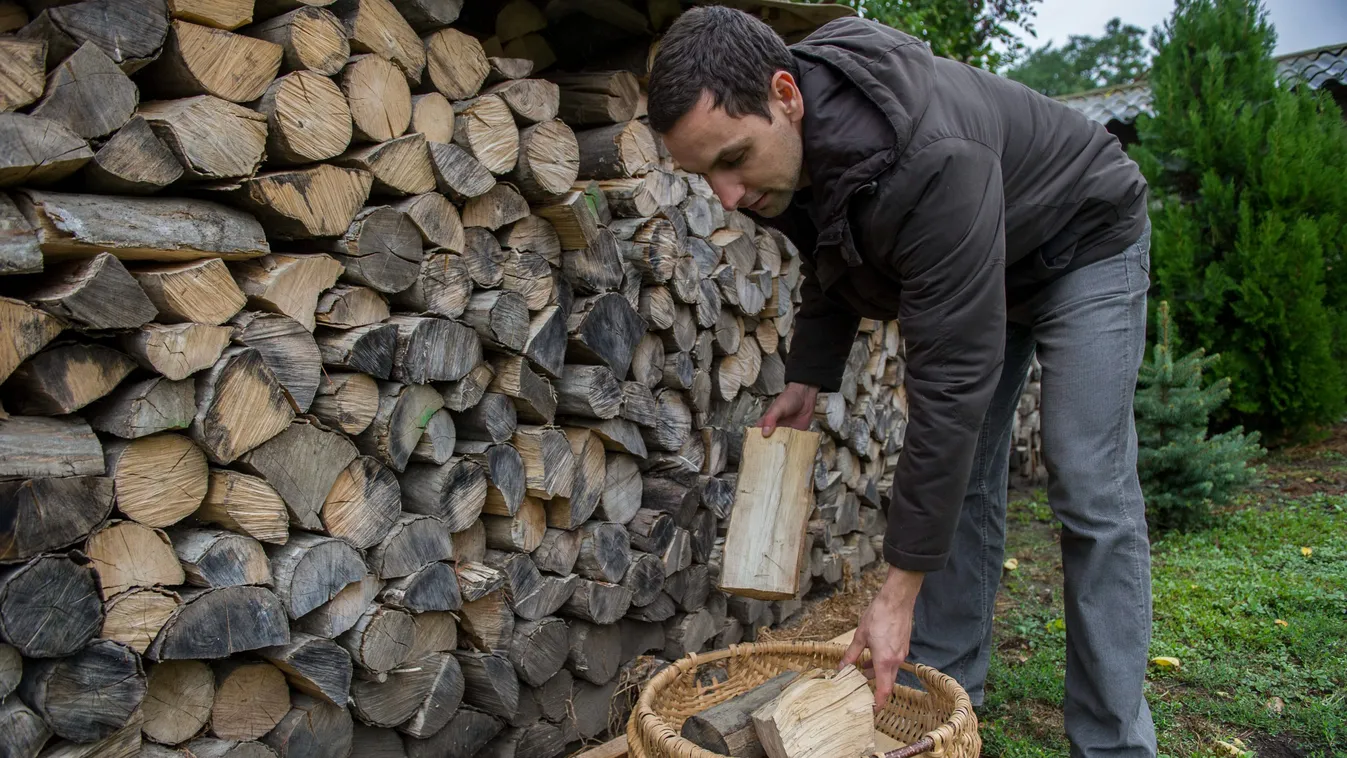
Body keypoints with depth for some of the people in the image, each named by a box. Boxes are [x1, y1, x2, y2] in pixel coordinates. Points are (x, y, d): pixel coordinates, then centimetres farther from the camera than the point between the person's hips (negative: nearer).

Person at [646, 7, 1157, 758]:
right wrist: (807, 379, -7)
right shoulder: (791, 153, -18)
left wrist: (900, 592, -38)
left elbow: (953, 378, -42)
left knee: (1089, 488, -14)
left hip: (1085, 245, -7)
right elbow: (833, 268, 5)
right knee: (956, 480, 3)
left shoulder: (928, 160, -44)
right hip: (973, 268, 7)